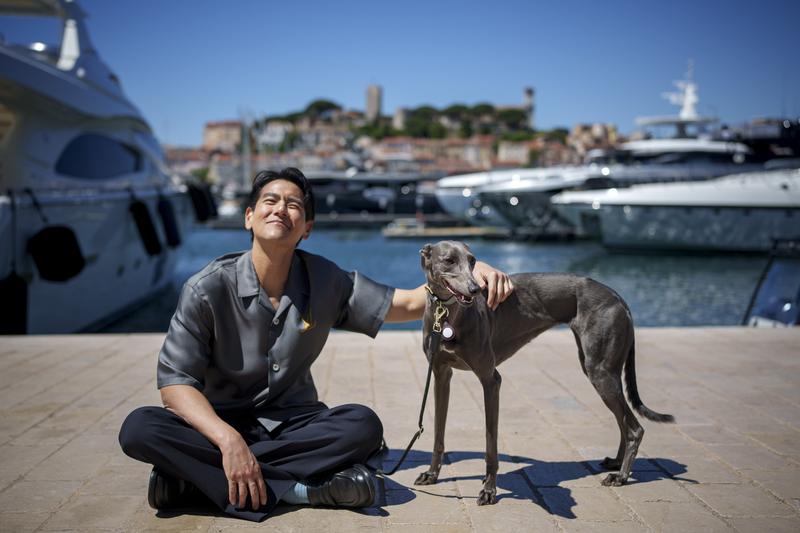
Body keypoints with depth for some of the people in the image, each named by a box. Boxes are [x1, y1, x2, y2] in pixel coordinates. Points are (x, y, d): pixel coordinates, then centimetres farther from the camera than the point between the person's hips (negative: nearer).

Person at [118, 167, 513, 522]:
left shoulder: (326, 283, -3)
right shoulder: (209, 288, -12)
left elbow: (410, 304, 1)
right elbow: (174, 380, -15)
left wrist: (468, 269, -19)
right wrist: (228, 440, -32)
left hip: (294, 423, 2)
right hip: (222, 421, -2)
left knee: (363, 425, -28)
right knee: (139, 428, -30)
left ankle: (196, 474, -26)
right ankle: (300, 489, -33)